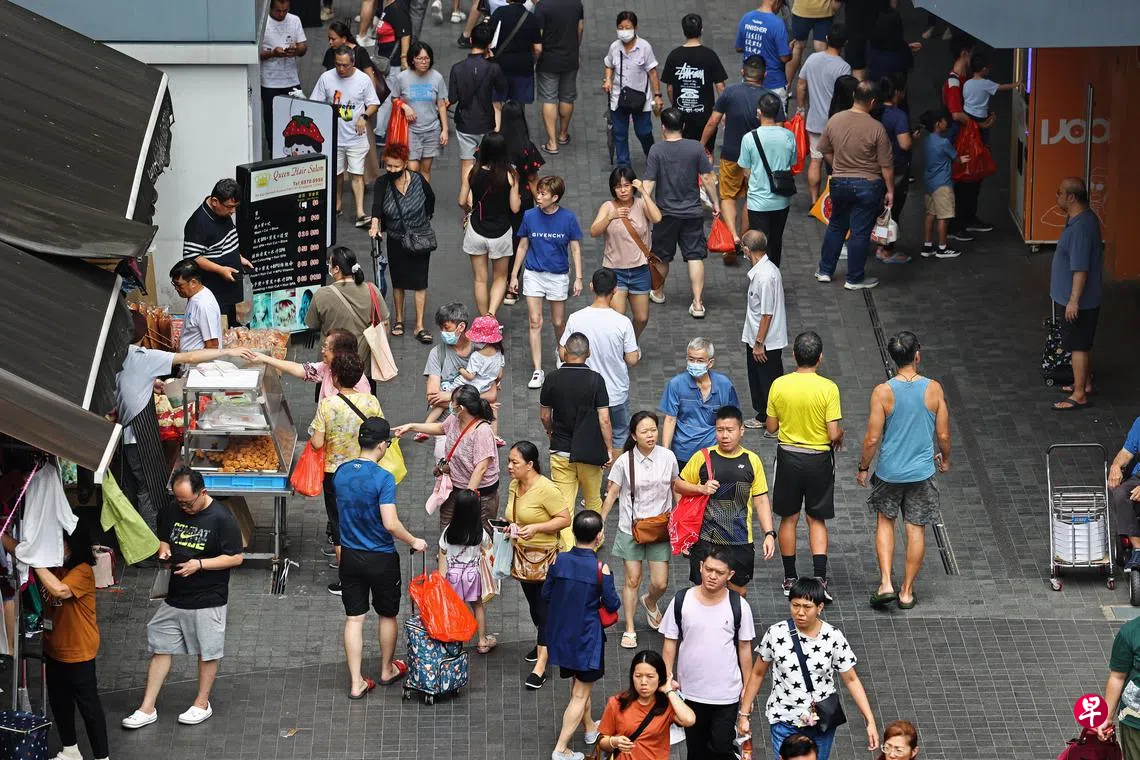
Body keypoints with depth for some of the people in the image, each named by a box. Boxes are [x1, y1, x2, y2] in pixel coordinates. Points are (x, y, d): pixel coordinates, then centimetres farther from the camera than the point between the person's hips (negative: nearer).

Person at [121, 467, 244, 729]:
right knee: (160, 648, 7)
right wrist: (164, 551, -6)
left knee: (207, 651, 9)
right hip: (175, 597, 6)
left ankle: (202, 704, 26)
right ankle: (147, 709, 12)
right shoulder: (174, 512, 1)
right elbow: (164, 538, 18)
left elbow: (236, 557, -15)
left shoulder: (221, 518, -16)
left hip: (207, 600, -6)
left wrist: (199, 564, -22)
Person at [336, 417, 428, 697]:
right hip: (381, 559, -4)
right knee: (387, 615, 18)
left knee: (354, 618, 8)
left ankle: (356, 683, 9)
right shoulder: (383, 478, -22)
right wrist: (413, 542, -10)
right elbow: (391, 524, -25)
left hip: (350, 556, 4)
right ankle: (387, 670, 35)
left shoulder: (341, 472, -3)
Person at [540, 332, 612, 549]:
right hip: (590, 450, 0)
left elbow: (544, 415, 6)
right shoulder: (595, 380, -11)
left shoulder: (553, 379, -5)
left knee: (564, 505, 2)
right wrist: (608, 450, -2)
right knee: (593, 500, 20)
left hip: (560, 450, 0)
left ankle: (568, 550, -5)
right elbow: (604, 420, -12)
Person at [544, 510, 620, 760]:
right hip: (587, 637, -5)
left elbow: (546, 595, 0)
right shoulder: (599, 568, -21)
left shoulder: (560, 561, -9)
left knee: (578, 685, 26)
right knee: (580, 694, 5)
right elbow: (613, 604, -12)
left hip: (561, 634, 5)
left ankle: (590, 729, 45)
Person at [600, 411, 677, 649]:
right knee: (632, 580, 4)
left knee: (660, 583, 1)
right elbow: (612, 494, -2)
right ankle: (629, 630, 18)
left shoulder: (667, 457, -6)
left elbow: (676, 488, 8)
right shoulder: (624, 462, -10)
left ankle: (650, 602, 37)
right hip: (631, 528, -1)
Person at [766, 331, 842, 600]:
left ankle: (790, 579, 21)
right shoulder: (828, 389, -17)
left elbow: (771, 427, -1)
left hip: (788, 457, 1)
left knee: (789, 519, 14)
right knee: (817, 520, 11)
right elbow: (833, 434, -16)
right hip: (818, 459, -1)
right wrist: (840, 436, 7)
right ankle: (819, 579, -1)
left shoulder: (779, 385, -10)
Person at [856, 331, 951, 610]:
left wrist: (863, 468, 4)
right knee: (916, 529, 11)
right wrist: (944, 458, 18)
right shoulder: (934, 389, -10)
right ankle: (907, 591, 19)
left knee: (885, 522, 19)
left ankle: (886, 583, 8)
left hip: (890, 472, -1)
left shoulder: (883, 392, -16)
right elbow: (943, 435, -2)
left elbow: (872, 438, -13)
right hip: (922, 472, 1)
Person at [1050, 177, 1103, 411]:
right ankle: (1085, 384, 34)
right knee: (1084, 344, 21)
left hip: (1080, 300, -10)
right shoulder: (1086, 218, 4)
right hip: (1088, 298, 10)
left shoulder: (1080, 227, -28)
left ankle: (1079, 396, 6)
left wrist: (1074, 300, -23)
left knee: (1078, 345, -1)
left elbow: (1080, 268, -28)